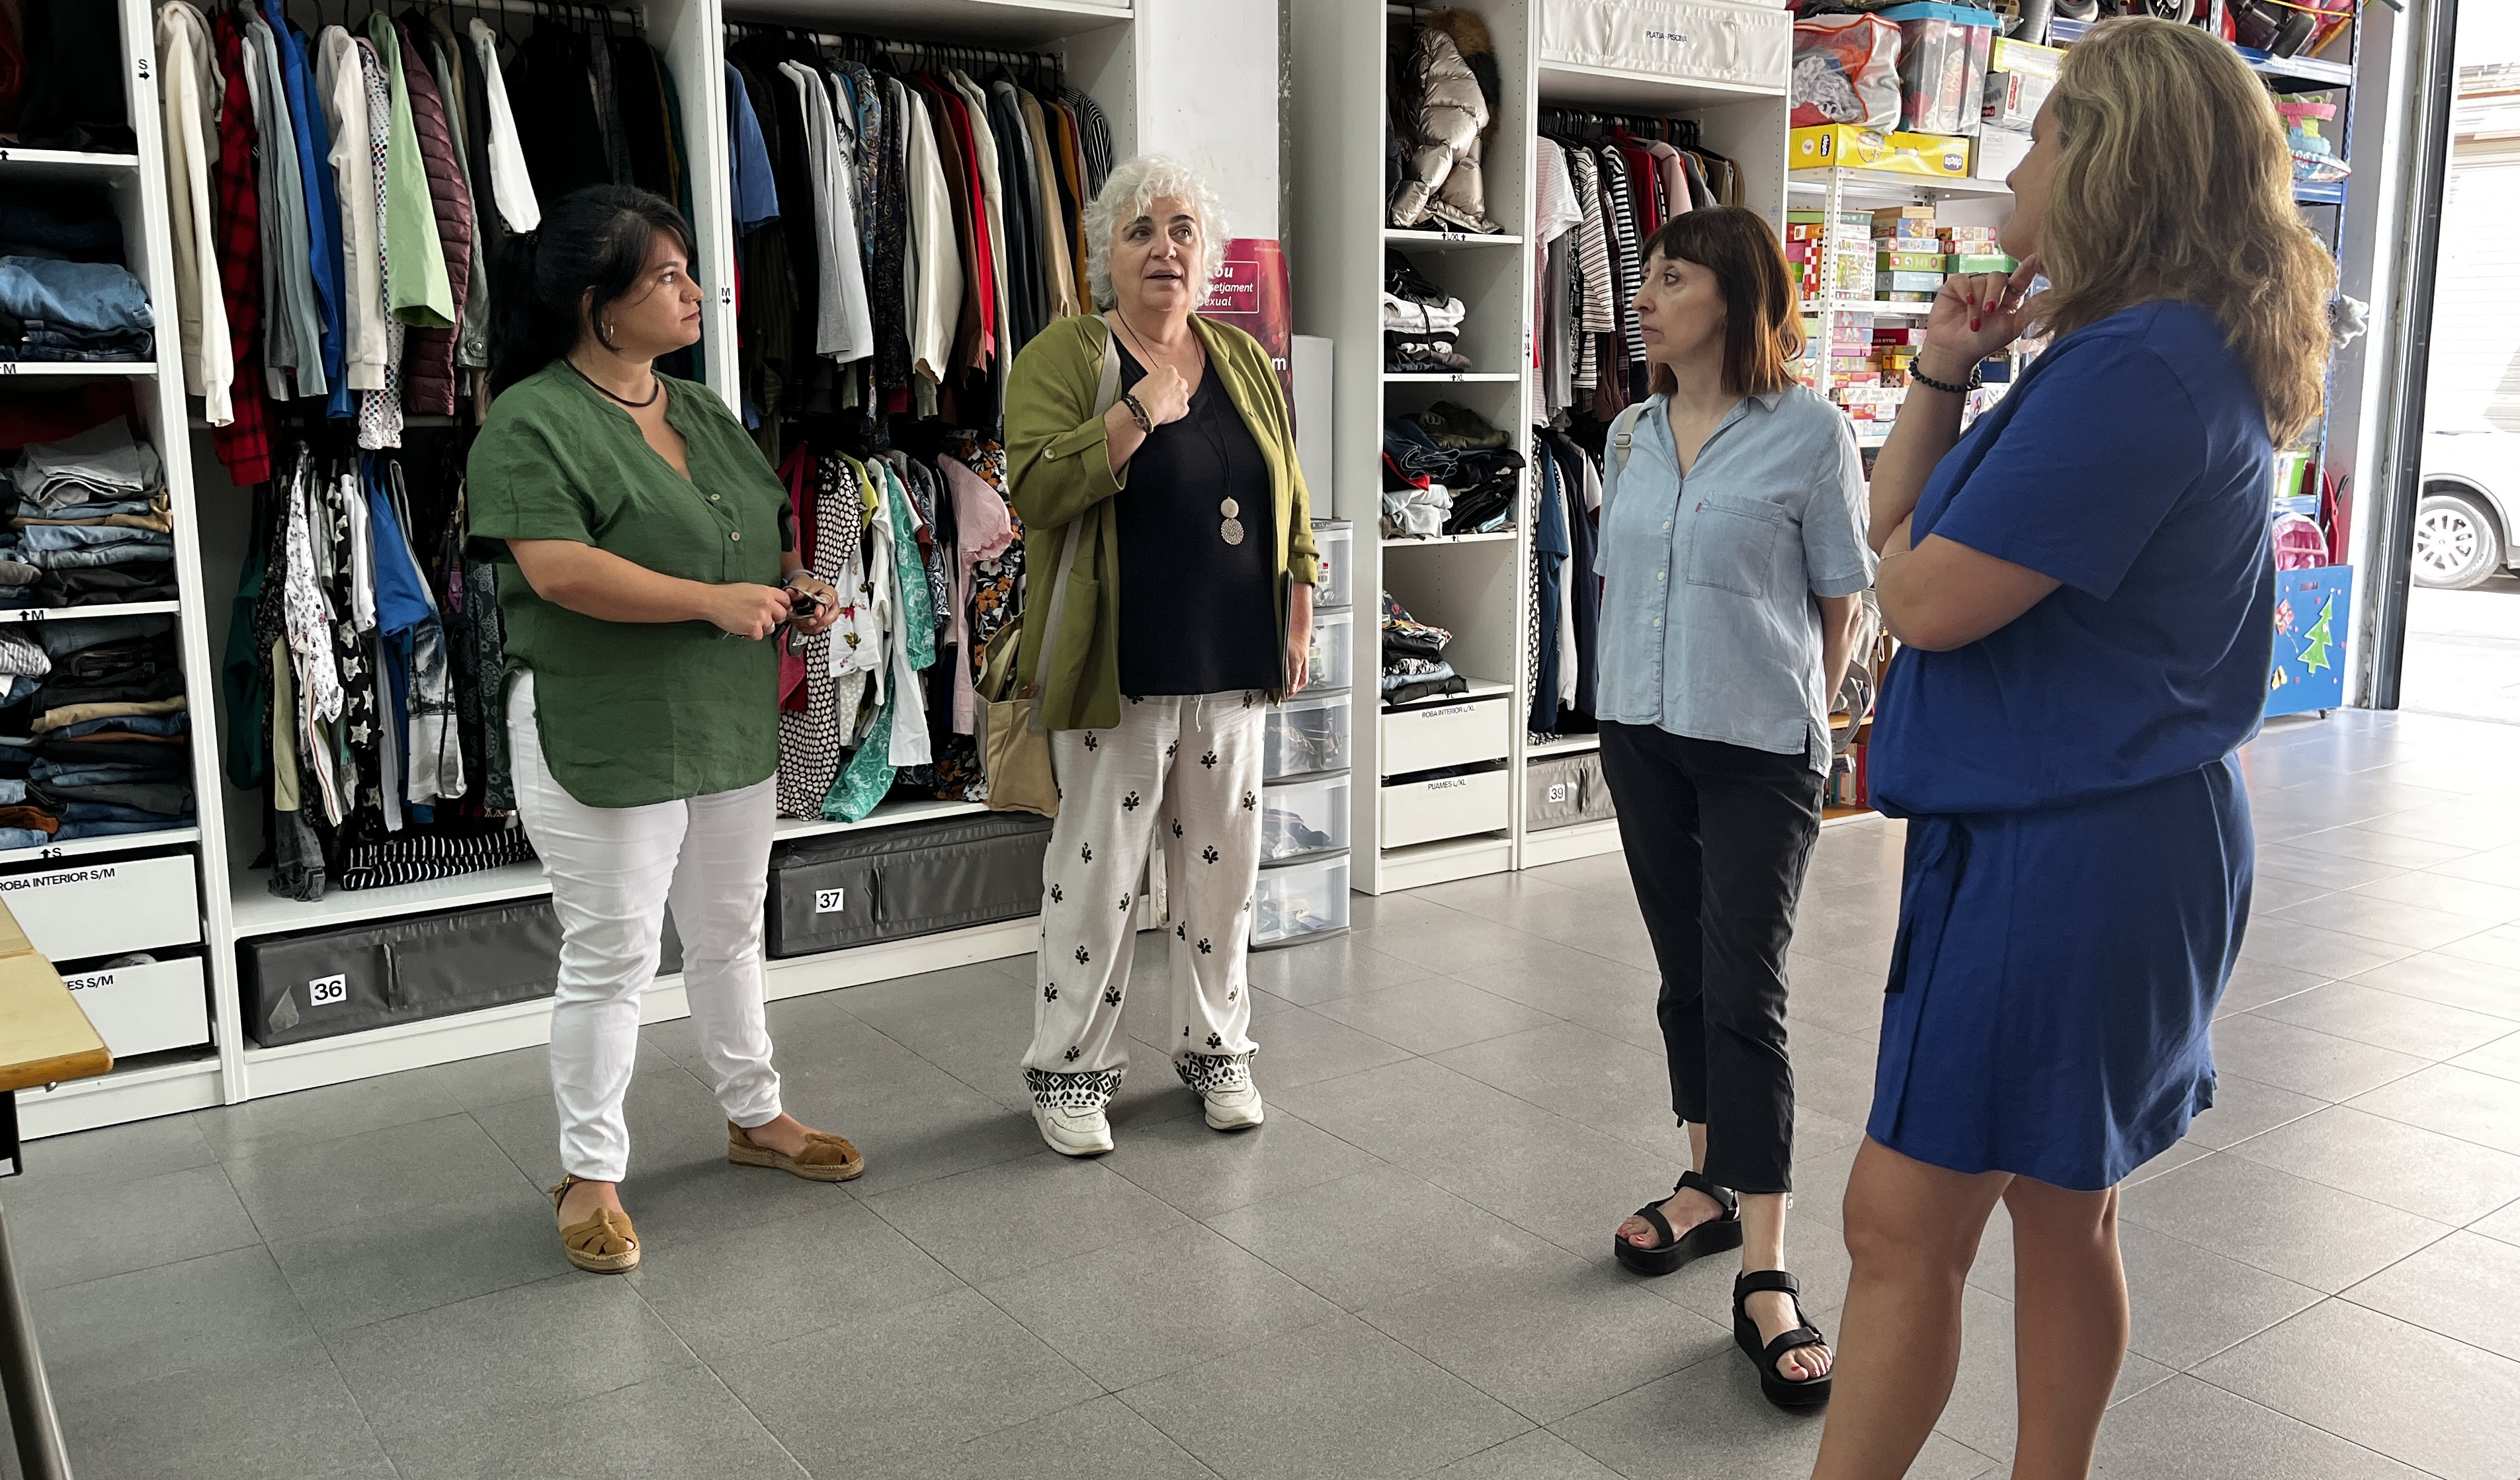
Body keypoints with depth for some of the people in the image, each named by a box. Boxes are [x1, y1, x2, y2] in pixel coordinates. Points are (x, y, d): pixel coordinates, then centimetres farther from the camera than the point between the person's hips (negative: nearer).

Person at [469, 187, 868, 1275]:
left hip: (733, 732, 8)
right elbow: (557, 569, -25)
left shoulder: (704, 413, 13)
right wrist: (716, 601, -25)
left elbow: (764, 531, 22)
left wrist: (794, 585, 0)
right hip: (601, 740, -7)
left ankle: (754, 1115, 36)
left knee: (731, 934, 19)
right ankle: (590, 1173, 17)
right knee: (612, 957, 1)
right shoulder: (533, 423, -13)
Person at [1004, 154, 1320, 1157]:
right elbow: (1035, 489, -18)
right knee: (1097, 870, 3)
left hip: (1233, 664, 5)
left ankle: (1215, 1048, 28)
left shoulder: (1245, 361, 11)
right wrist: (1140, 412, -22)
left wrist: (1298, 621, 9)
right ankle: (1071, 1069, 18)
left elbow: (1289, 504, 14)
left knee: (1223, 863, 13)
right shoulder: (1064, 356, -5)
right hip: (1121, 671, -5)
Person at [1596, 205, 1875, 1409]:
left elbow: (1841, 600, -2)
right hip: (1642, 737, 5)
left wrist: (1795, 718, 1)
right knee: (1685, 978, 14)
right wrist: (1626, 703, 12)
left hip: (1760, 749, -5)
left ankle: (1766, 1277, -4)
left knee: (1745, 995, -8)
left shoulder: (1808, 430, -8)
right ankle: (1711, 1184, 31)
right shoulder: (1631, 435, 8)